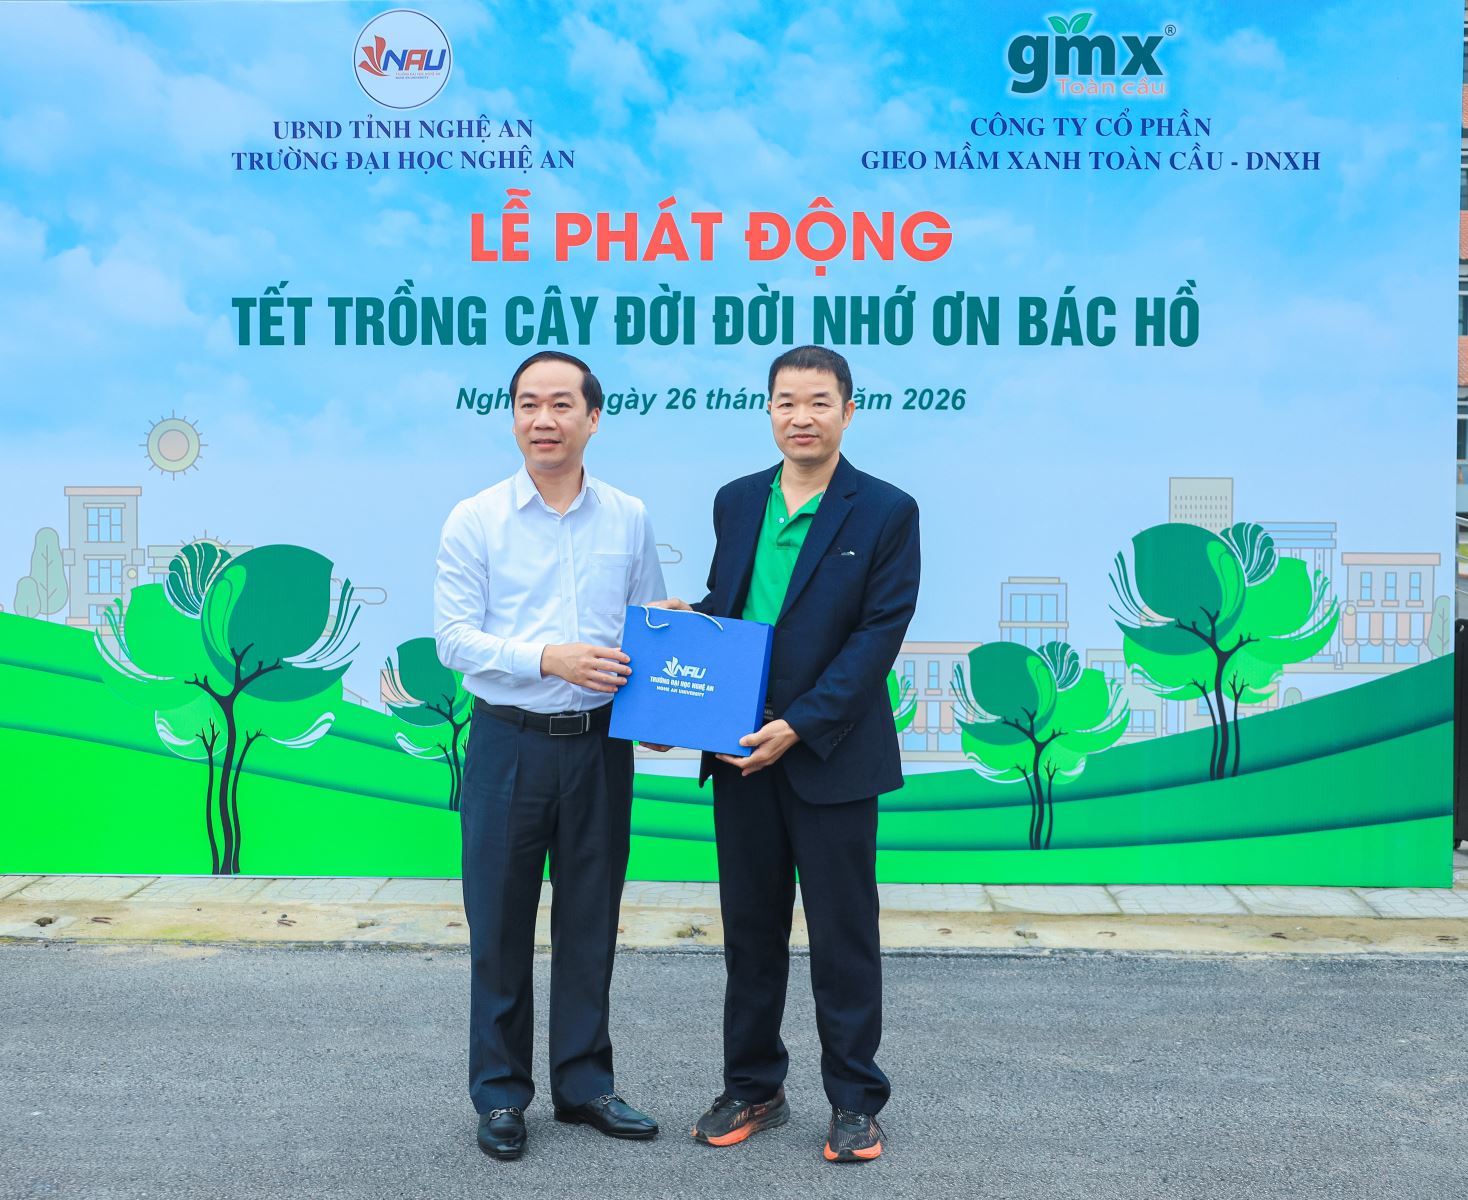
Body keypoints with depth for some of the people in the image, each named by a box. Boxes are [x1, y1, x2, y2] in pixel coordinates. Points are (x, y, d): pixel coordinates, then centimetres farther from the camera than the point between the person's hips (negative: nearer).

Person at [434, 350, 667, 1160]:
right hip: (508, 743, -2)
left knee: (590, 921, 11)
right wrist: (547, 657, -20)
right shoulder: (474, 521, -2)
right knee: (499, 923, 6)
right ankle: (500, 1094, 21)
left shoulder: (629, 520, 5)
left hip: (600, 744, 2)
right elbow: (452, 636, -7)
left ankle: (583, 1082, 26)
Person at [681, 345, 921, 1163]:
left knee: (844, 934, 6)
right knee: (751, 929, 14)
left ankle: (856, 1102, 20)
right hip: (739, 754, 5)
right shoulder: (736, 501, 8)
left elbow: (880, 635, -11)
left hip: (830, 757, -4)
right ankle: (753, 1089, 28)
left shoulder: (886, 511, -6)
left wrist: (799, 726, -18)